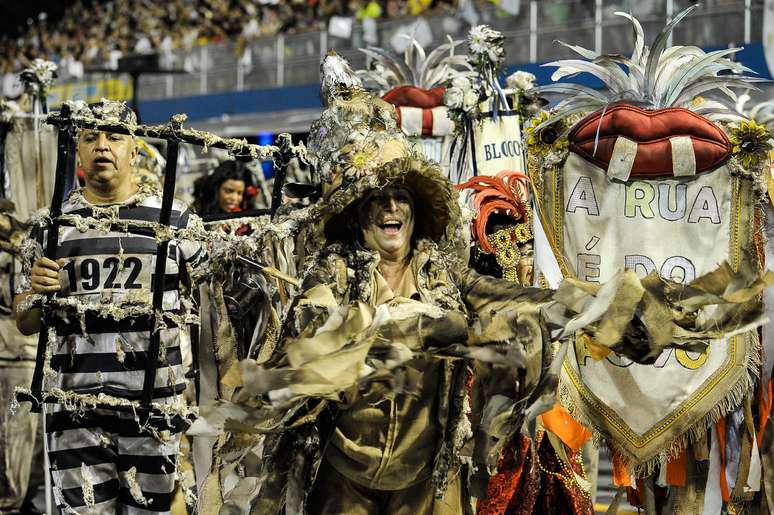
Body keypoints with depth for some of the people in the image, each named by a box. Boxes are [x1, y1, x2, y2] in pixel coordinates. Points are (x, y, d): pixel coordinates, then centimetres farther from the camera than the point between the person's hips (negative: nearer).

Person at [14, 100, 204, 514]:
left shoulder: (176, 220, 5)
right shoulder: (50, 225, 10)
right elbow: (25, 324, 14)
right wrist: (36, 291, -6)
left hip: (156, 407, -1)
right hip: (75, 413, 1)